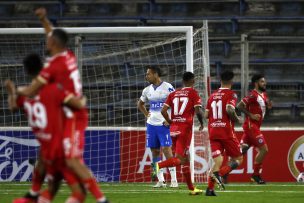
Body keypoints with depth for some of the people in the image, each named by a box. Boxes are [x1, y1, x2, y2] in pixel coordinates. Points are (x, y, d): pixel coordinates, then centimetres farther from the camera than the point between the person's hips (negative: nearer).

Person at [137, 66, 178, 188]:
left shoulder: (167, 87, -8)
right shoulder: (147, 90, 11)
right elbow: (140, 103, 29)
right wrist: (146, 114, 13)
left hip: (164, 124, -6)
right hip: (151, 123, 6)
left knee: (166, 150, -11)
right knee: (155, 152, 5)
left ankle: (174, 180, -7)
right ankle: (160, 180, 10)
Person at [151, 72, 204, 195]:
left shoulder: (174, 94, 11)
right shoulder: (193, 93, -2)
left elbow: (163, 111, 4)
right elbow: (198, 111, -11)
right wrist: (201, 123, 7)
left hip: (174, 128, 6)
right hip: (185, 128, -6)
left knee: (186, 158, 15)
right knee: (180, 159, -8)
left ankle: (191, 188, 19)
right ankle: (159, 165, -32)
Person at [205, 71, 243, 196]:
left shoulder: (212, 96, 12)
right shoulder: (231, 94, -6)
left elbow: (206, 115, 11)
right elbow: (229, 109, -22)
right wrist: (236, 119, -5)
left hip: (213, 133, 5)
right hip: (226, 132, -5)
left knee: (217, 161, 8)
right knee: (238, 159, 7)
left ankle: (210, 189, -9)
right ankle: (220, 173, -21)